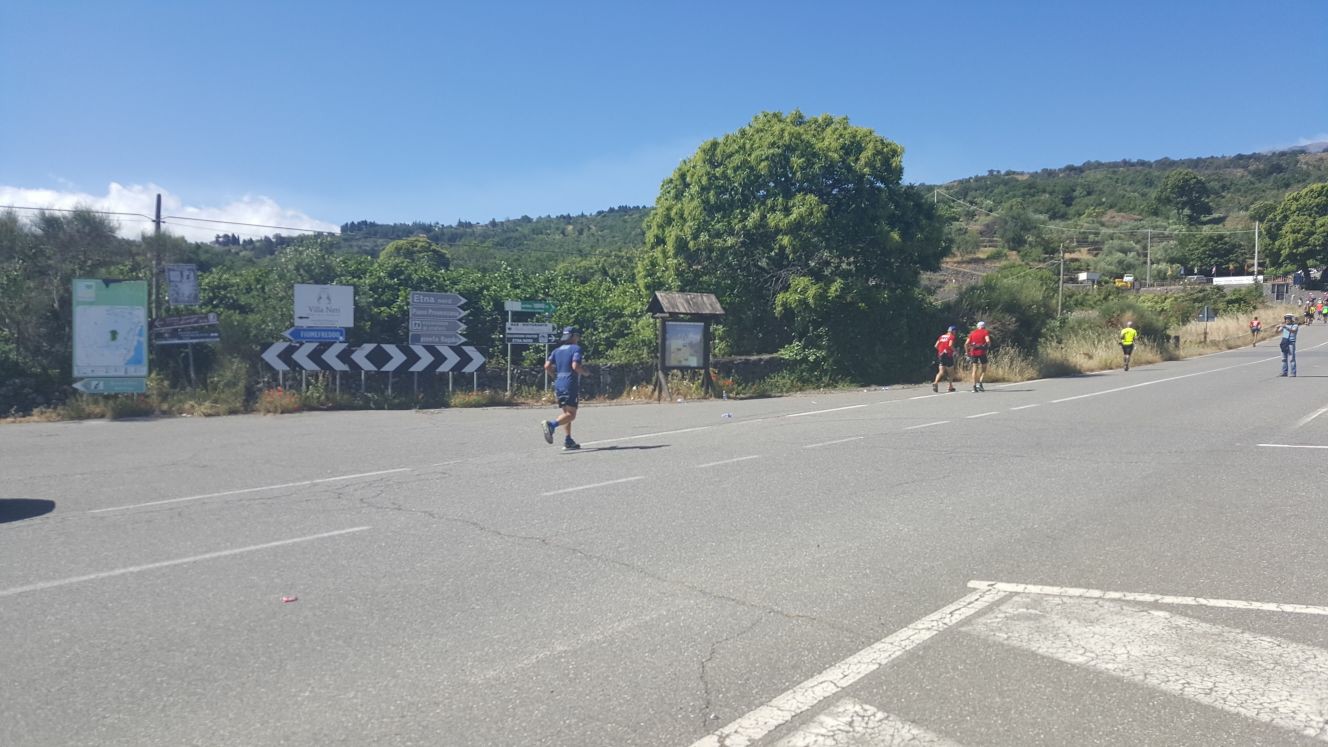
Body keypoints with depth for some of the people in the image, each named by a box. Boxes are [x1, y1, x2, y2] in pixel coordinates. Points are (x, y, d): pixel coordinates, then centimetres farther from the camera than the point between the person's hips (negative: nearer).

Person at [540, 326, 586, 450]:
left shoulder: (557, 350, 15)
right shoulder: (576, 349, -4)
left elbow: (547, 366, 5)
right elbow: (575, 366, -18)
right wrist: (584, 372, 0)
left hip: (558, 385, 7)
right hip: (570, 385, -7)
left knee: (566, 413, 15)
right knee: (571, 414, -8)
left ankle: (568, 442, 12)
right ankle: (551, 424, -32)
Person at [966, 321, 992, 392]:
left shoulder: (972, 333, 15)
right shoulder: (985, 332, 5)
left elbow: (966, 344, 7)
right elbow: (988, 341, -14)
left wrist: (967, 353, 14)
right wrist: (988, 346, 5)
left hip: (973, 352, 3)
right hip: (982, 352, -3)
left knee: (975, 369, 10)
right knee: (984, 368, 9)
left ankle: (974, 386, 6)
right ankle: (979, 383, -8)